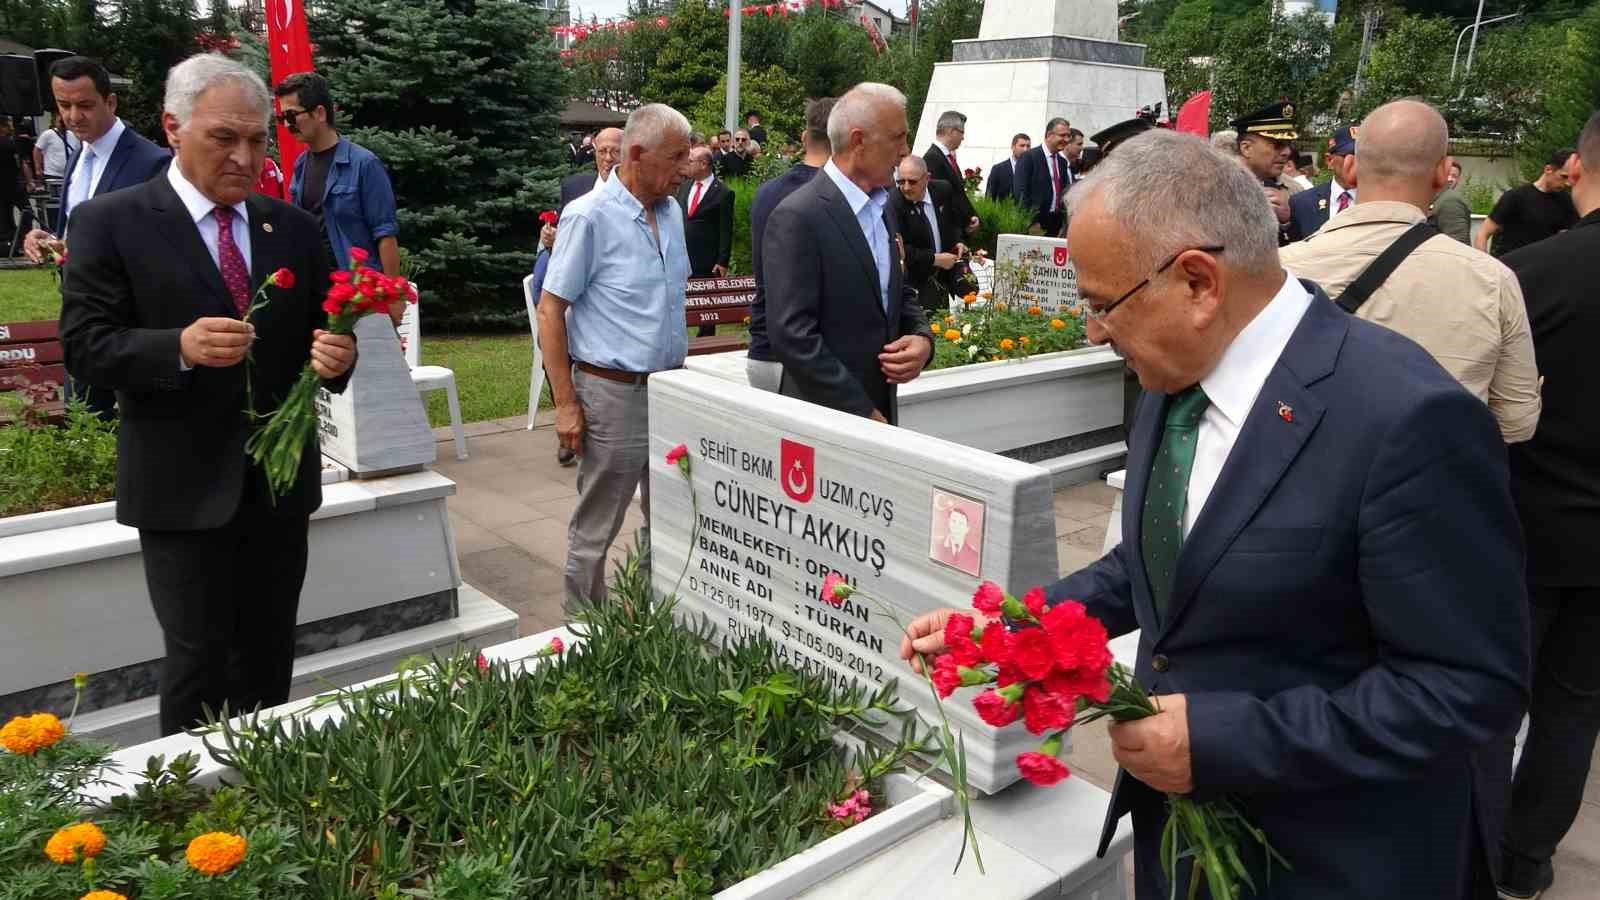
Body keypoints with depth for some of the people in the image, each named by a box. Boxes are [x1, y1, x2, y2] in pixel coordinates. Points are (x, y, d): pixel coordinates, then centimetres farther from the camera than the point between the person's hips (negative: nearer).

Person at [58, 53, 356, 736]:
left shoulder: (293, 227, 7)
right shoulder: (110, 223, -4)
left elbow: (320, 333, 10)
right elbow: (84, 344, -8)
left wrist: (336, 356, -14)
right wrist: (179, 347, -26)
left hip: (281, 480, 4)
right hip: (184, 486, -4)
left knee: (270, 653, 15)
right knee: (199, 656, 1)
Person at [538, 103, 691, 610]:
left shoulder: (672, 211, 8)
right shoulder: (589, 216, -12)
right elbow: (550, 310, -12)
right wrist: (566, 404, -14)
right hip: (613, 392, -7)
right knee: (596, 528, 5)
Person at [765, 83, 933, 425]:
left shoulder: (884, 206, 9)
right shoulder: (797, 217, -16)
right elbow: (793, 336, -20)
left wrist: (922, 338, -2)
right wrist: (863, 413, -18)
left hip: (882, 408, 7)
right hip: (824, 417, -7)